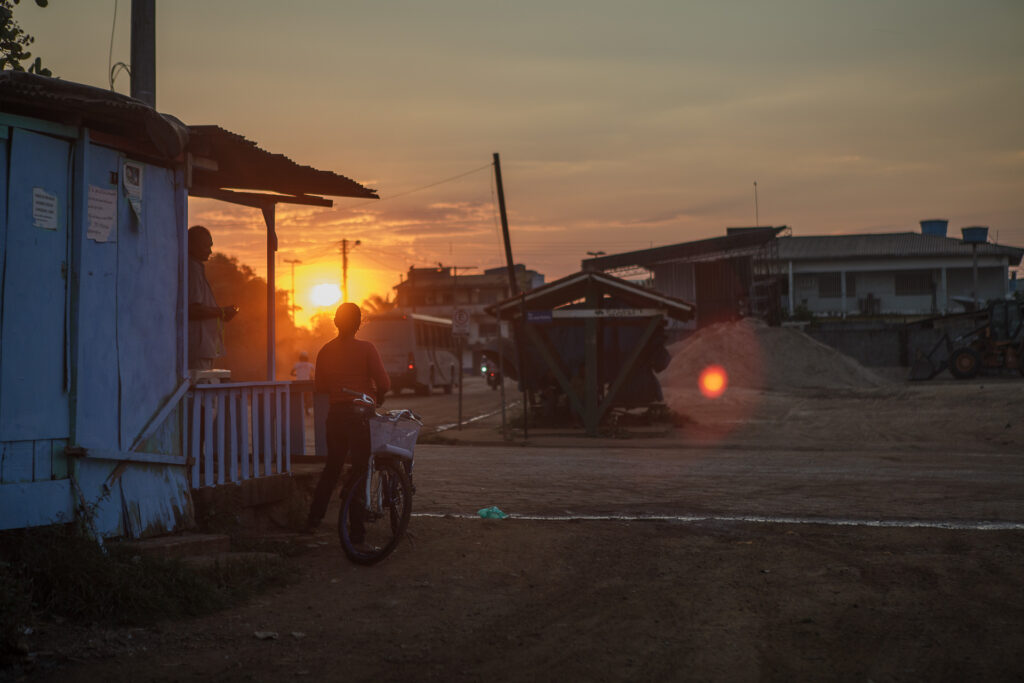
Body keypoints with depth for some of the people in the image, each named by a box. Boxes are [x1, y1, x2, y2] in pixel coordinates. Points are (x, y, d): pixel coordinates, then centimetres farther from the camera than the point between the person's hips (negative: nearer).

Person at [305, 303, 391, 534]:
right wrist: (377, 398, 6)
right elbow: (384, 383, -13)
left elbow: (319, 385, 11)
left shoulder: (326, 350, 6)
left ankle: (314, 518, 19)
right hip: (360, 413, -5)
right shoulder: (366, 348, -9)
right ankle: (356, 530, 1)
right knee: (360, 469, 1)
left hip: (335, 413, 5)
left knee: (332, 467, 18)